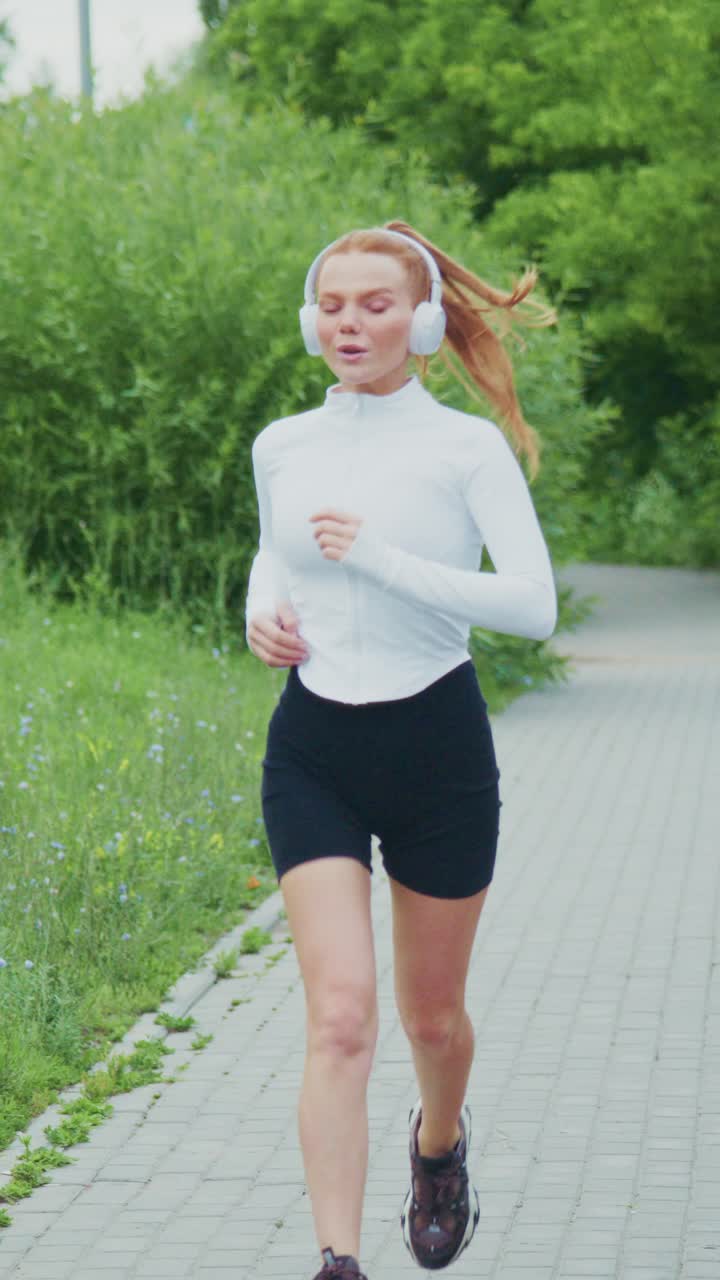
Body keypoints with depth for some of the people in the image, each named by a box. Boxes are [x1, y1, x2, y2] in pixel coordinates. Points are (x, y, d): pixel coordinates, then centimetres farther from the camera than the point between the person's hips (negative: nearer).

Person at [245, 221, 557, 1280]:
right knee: (340, 1020, -13)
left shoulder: (468, 449, -7)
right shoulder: (281, 449, 5)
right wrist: (262, 612, 3)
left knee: (431, 1014, 14)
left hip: (437, 745, -1)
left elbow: (533, 606, -16)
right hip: (314, 749, 2)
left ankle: (441, 1141, 48)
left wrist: (382, 557, -21)